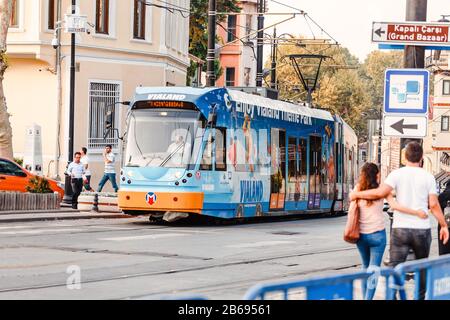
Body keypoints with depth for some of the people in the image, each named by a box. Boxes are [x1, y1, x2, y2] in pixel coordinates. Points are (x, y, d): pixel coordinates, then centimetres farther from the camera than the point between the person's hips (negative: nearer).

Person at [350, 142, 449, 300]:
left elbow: (380, 192, -16)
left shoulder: (397, 174, -4)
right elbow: (433, 205, -3)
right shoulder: (428, 176, 0)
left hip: (400, 228, -1)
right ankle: (420, 296, 29)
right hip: (422, 228, 1)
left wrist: (357, 194, -4)